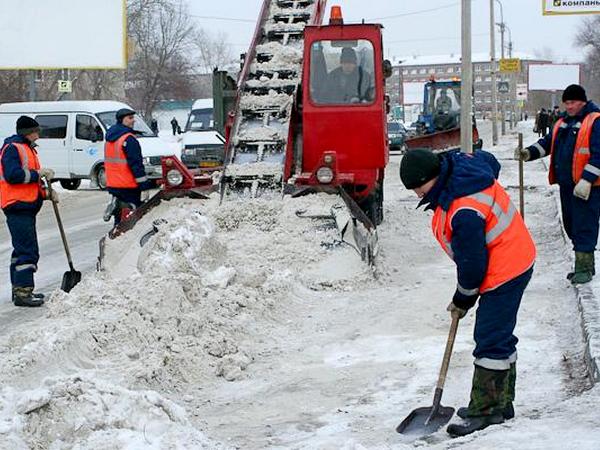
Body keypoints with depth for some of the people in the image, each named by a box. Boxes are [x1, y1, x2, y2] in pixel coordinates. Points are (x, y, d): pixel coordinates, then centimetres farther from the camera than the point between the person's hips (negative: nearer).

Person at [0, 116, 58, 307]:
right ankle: (23, 292, -14)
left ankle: (19, 289, 23)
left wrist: (46, 192, 12)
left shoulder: (28, 149, 22)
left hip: (26, 207, 11)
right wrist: (38, 173, -18)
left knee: (23, 249, 15)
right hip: (17, 206, -10)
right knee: (28, 250, -13)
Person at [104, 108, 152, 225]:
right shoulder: (128, 139, -16)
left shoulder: (110, 139, 15)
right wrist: (144, 183, -18)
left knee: (119, 217, 15)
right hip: (128, 185, -9)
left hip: (113, 184, 9)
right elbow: (136, 164, -20)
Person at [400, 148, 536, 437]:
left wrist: (462, 301, -5)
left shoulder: (464, 213, -31)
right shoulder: (457, 163, -3)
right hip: (515, 263, 11)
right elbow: (490, 161, 21)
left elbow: (472, 264, -22)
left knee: (490, 342, -9)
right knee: (499, 337, 17)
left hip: (504, 271, -11)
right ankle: (500, 403, 26)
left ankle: (484, 411, -6)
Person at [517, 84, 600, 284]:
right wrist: (528, 153, 1)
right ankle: (584, 265, 24)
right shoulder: (563, 123, 16)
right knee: (571, 225, 13)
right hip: (566, 184, 8)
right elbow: (547, 143, 19)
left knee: (584, 226, -7)